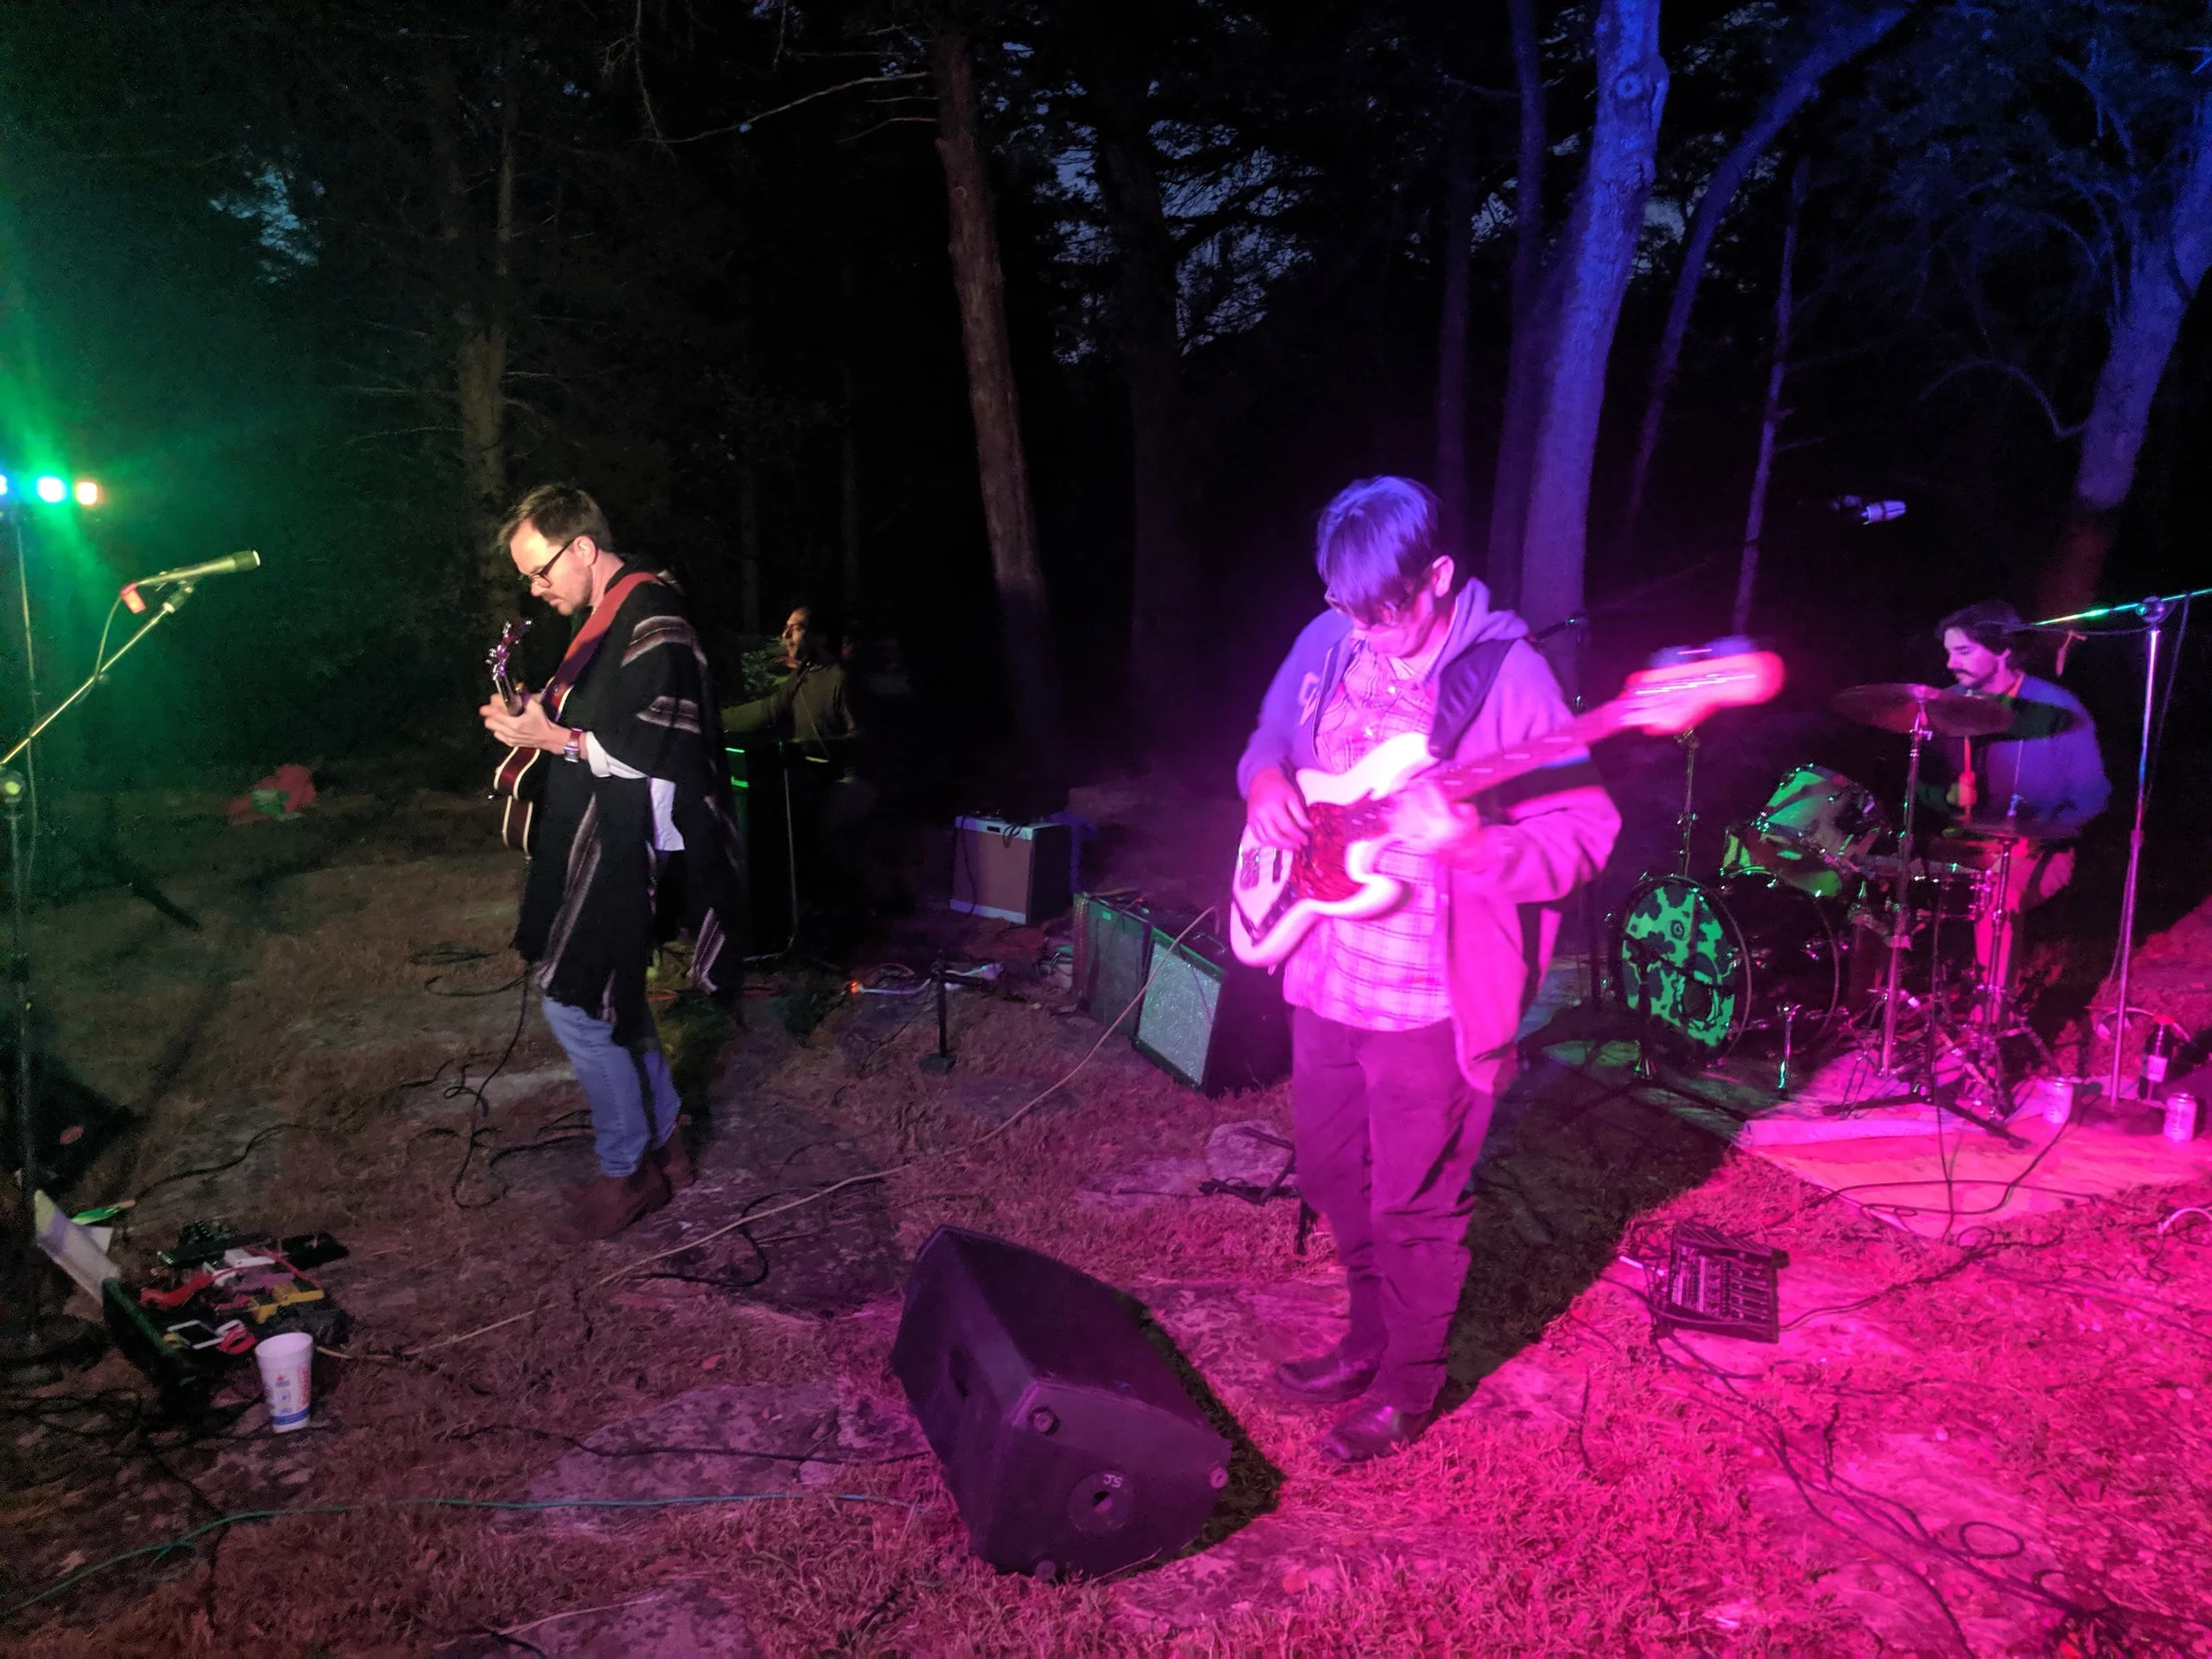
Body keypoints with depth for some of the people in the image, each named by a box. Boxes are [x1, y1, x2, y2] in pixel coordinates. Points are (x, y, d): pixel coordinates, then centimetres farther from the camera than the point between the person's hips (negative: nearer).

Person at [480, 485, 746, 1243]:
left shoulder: (652, 622, -17)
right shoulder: (609, 619, 14)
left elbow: (664, 750, -24)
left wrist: (554, 738, -20)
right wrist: (538, 719, 7)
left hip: (625, 851, -10)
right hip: (597, 841, 10)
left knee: (572, 1001, -7)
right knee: (610, 995, 16)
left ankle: (628, 1171, 8)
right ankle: (662, 1143, 29)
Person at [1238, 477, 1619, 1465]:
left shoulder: (1507, 677, -17)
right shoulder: (1327, 644, 1)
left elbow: (1586, 835, -15)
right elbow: (1269, 742, 17)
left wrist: (1471, 843, -33)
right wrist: (1265, 783, -6)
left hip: (1431, 1002, -6)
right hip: (1324, 976, 6)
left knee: (1414, 1203, 9)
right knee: (1332, 1177, 21)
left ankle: (1408, 1385, 33)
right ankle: (1371, 1339, 44)